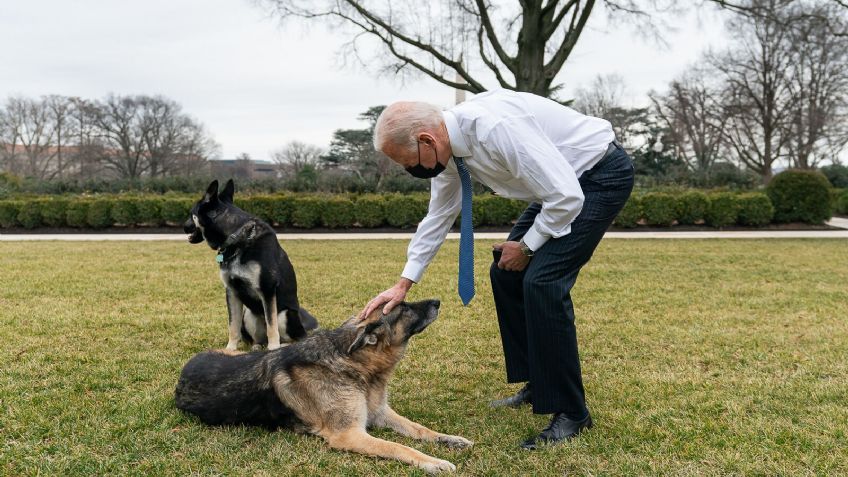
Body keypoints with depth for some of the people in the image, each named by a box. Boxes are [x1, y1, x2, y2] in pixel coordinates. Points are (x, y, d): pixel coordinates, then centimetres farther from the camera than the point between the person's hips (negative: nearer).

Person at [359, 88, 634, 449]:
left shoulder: (495, 128, -33)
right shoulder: (448, 147, -5)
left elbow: (567, 197, -30)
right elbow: (438, 216, 8)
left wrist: (526, 246, -14)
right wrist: (403, 284, 7)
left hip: (602, 174, -9)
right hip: (563, 180, 9)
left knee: (542, 280, -18)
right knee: (506, 274, 8)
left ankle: (571, 412, -5)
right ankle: (538, 385, 21)